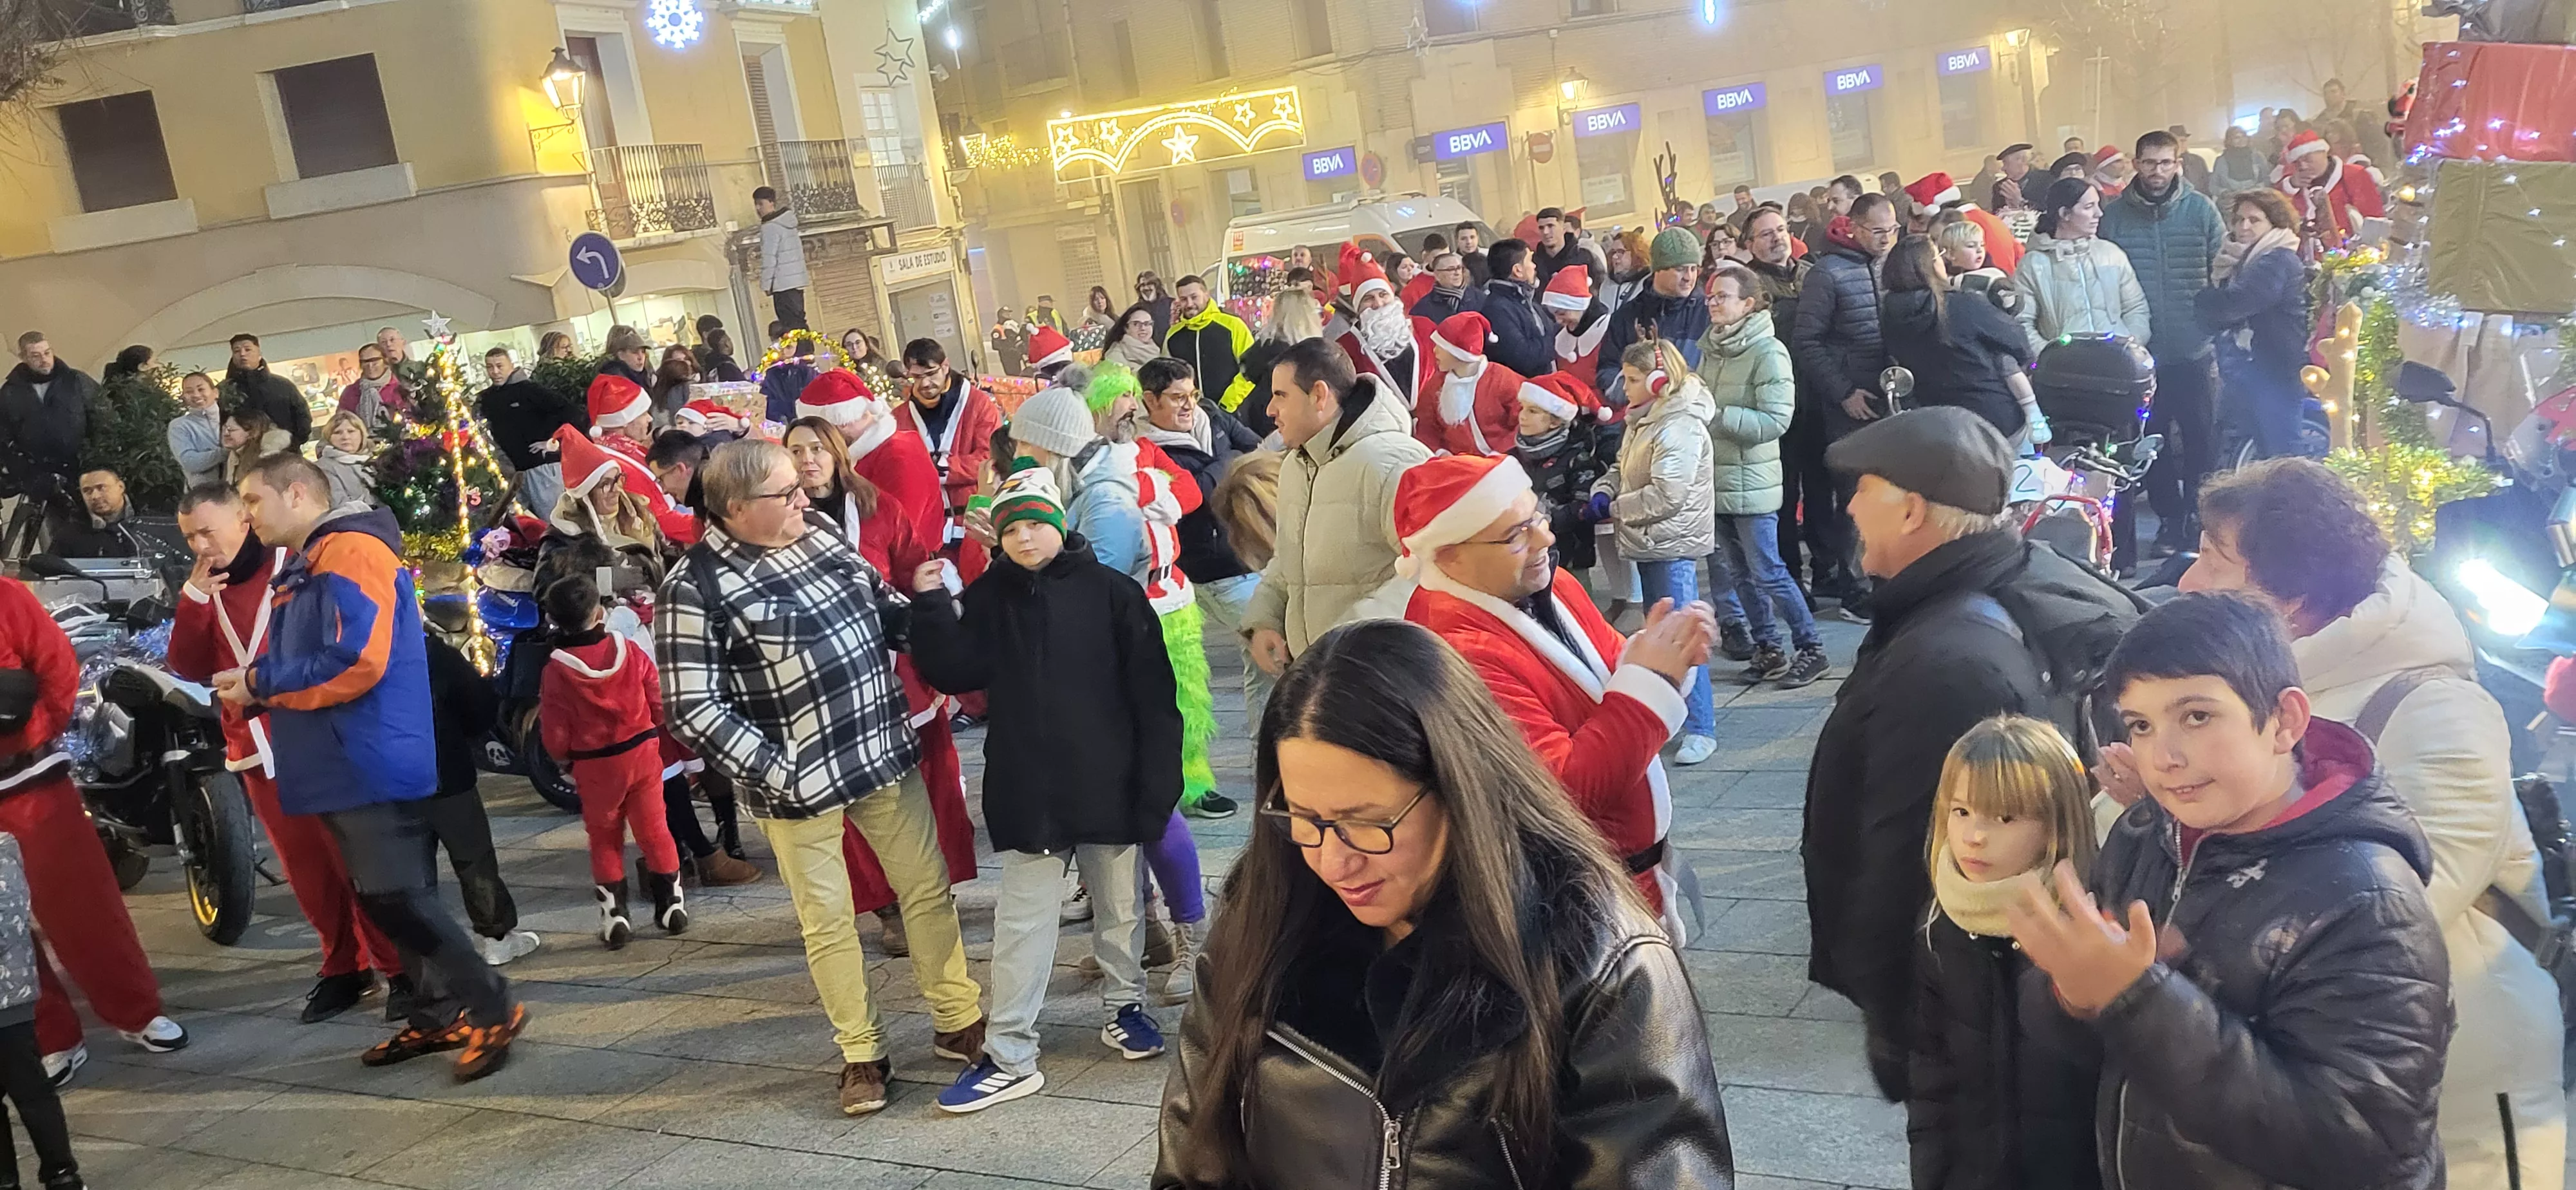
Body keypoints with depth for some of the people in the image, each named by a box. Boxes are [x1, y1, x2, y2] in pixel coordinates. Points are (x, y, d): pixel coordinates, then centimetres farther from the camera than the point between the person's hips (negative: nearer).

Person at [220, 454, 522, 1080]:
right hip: (341, 765, 10)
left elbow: (358, 662, -23)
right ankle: (438, 1016, 20)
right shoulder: (303, 567, 18)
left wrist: (261, 683, -14)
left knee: (397, 897, -10)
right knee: (387, 898, 12)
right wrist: (252, 679, -1)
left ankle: (493, 1008, -2)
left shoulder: (351, 551, -14)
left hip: (373, 763, -10)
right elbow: (304, 662, 18)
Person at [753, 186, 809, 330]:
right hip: (797, 281, 9)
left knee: (790, 325, -8)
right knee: (798, 321, 11)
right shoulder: (790, 223, 13)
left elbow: (769, 259, -15)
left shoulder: (770, 227, -13)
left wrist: (766, 284, -8)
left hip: (783, 284, -9)